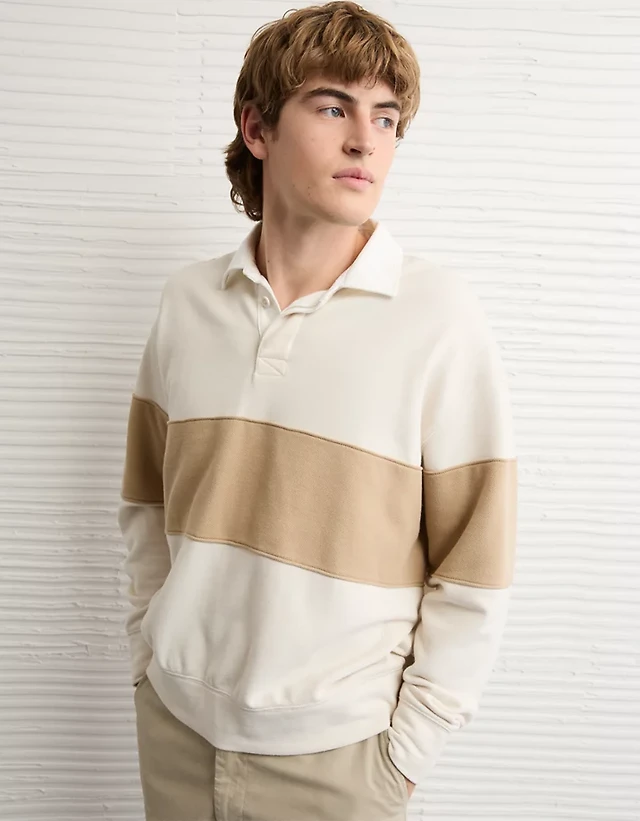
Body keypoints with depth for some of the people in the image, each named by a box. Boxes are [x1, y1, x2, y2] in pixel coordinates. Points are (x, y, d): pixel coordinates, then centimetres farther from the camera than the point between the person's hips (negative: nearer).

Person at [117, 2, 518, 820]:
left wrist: (404, 751, -7)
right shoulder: (186, 301, -3)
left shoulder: (442, 317, -14)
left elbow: (475, 573, -10)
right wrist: (147, 653, 7)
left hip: (333, 753, -3)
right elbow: (147, 503, 8)